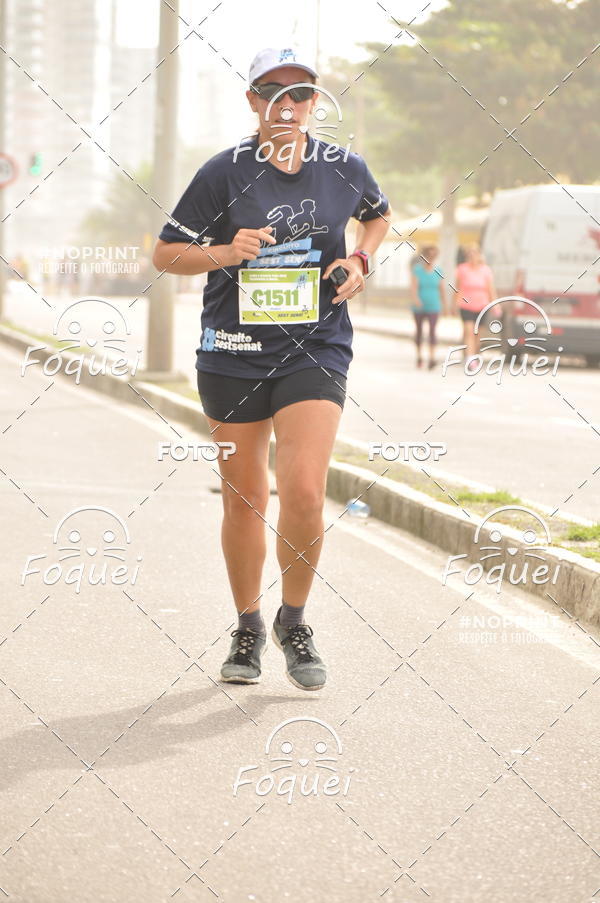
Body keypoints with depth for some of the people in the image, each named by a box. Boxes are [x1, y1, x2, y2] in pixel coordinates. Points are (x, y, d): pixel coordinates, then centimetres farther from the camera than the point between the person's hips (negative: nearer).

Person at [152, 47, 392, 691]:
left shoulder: (344, 168, 2)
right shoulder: (224, 172, -4)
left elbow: (379, 214, 24)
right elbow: (166, 253, 1)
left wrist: (360, 259, 5)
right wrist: (225, 251, -16)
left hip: (316, 351, 0)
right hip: (233, 352, 0)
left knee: (305, 494, -16)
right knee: (243, 499, 9)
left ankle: (294, 620, 7)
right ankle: (248, 627, 28)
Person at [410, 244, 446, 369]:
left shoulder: (438, 272, 3)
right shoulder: (417, 270, -5)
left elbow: (441, 288, 12)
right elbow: (413, 286, -17)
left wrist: (444, 304, 17)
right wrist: (415, 298, -34)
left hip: (433, 307, 0)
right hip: (419, 307, 0)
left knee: (432, 330, -13)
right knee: (419, 331, 11)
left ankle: (432, 358, -22)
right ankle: (419, 356, 26)